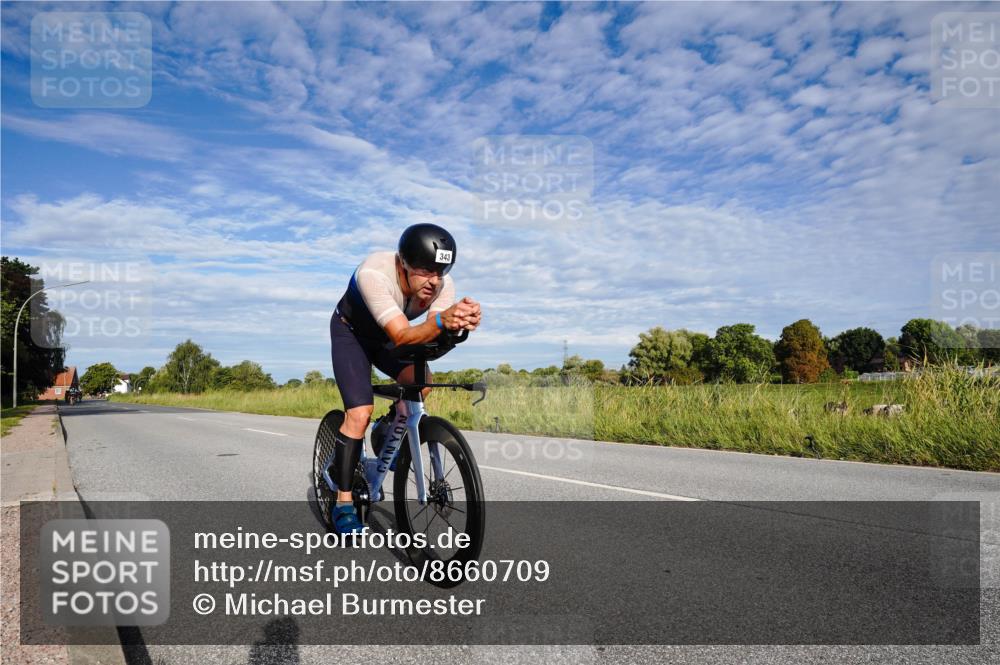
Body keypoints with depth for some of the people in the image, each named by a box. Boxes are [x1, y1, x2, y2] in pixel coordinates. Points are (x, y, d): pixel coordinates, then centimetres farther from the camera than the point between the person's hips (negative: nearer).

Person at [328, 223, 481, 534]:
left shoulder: (444, 285, -26)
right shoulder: (374, 273, -40)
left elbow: (432, 339, -36)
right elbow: (401, 337, -46)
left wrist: (460, 324, -58)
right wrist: (441, 321, -65)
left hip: (387, 337, 4)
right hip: (351, 332, -4)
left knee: (422, 383, -20)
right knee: (360, 413, -17)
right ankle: (343, 503, -4)